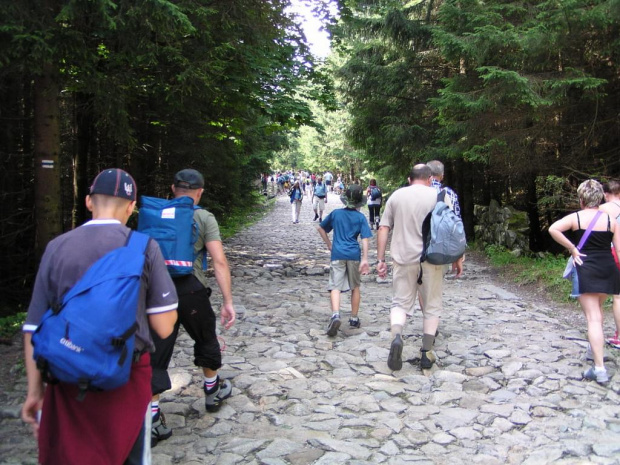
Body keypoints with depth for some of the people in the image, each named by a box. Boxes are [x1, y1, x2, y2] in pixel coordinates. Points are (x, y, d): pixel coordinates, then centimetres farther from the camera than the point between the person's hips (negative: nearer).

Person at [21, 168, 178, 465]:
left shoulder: (57, 248, -2)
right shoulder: (144, 248, -9)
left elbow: (34, 329, 0)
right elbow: (163, 328, -8)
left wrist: (34, 390, 9)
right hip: (126, 379, -1)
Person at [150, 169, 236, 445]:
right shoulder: (204, 218, -1)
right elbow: (219, 261, -10)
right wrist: (228, 302, -10)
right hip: (189, 288, -2)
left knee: (156, 352, 7)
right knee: (205, 339, 22)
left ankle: (153, 417, 5)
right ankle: (213, 391, 42)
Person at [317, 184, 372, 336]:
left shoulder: (335, 213, 7)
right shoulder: (360, 217, 2)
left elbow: (320, 228, 14)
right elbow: (364, 239, -6)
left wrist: (329, 244, 20)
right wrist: (365, 259, -7)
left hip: (337, 254, 0)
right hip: (354, 255, 0)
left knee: (335, 286, -7)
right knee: (355, 287, 16)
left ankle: (335, 315, -32)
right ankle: (354, 319, 24)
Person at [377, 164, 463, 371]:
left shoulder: (396, 196, 8)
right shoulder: (438, 196, 2)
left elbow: (383, 229, 4)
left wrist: (380, 259, 7)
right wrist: (458, 258, 7)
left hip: (404, 259, 1)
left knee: (400, 302, 9)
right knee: (431, 306, 11)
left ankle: (396, 337, -17)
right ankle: (427, 352, 13)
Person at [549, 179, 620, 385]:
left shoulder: (576, 217, -5)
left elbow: (553, 229, -22)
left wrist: (572, 249, -13)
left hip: (585, 269, -4)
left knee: (593, 318, -4)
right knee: (598, 309, 27)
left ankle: (599, 368, -9)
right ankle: (594, 350, 43)